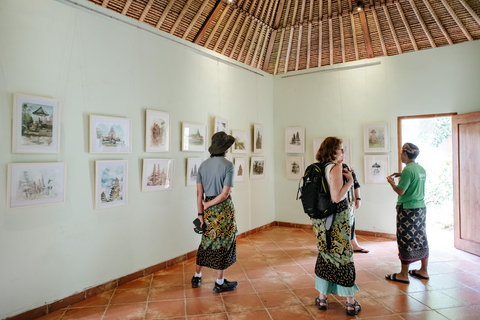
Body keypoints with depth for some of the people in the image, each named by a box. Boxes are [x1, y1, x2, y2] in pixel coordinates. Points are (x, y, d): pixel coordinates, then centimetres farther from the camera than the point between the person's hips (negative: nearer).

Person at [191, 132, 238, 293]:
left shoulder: (203, 165, 3)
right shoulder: (228, 165, -13)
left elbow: (199, 192, 1)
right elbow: (225, 194, -18)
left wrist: (201, 213, 4)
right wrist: (208, 205, -6)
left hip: (208, 210, 6)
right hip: (224, 209, -6)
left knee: (206, 242, 20)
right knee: (224, 243, 8)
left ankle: (197, 277, 32)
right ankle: (220, 283, 19)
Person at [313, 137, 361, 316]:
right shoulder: (336, 168, -16)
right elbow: (337, 197, -23)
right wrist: (350, 181, -11)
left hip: (322, 218, 7)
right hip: (338, 217, -7)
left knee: (325, 255, 15)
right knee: (344, 256, 4)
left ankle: (322, 299, 25)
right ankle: (351, 304, 17)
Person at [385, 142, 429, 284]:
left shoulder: (408, 170, -18)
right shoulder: (421, 169, 9)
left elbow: (400, 191, -18)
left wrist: (391, 181, -1)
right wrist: (401, 175, 18)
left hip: (407, 209, -9)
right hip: (421, 208, 9)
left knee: (406, 240, -1)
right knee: (421, 238, 16)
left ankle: (404, 275, 7)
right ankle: (423, 271, 28)